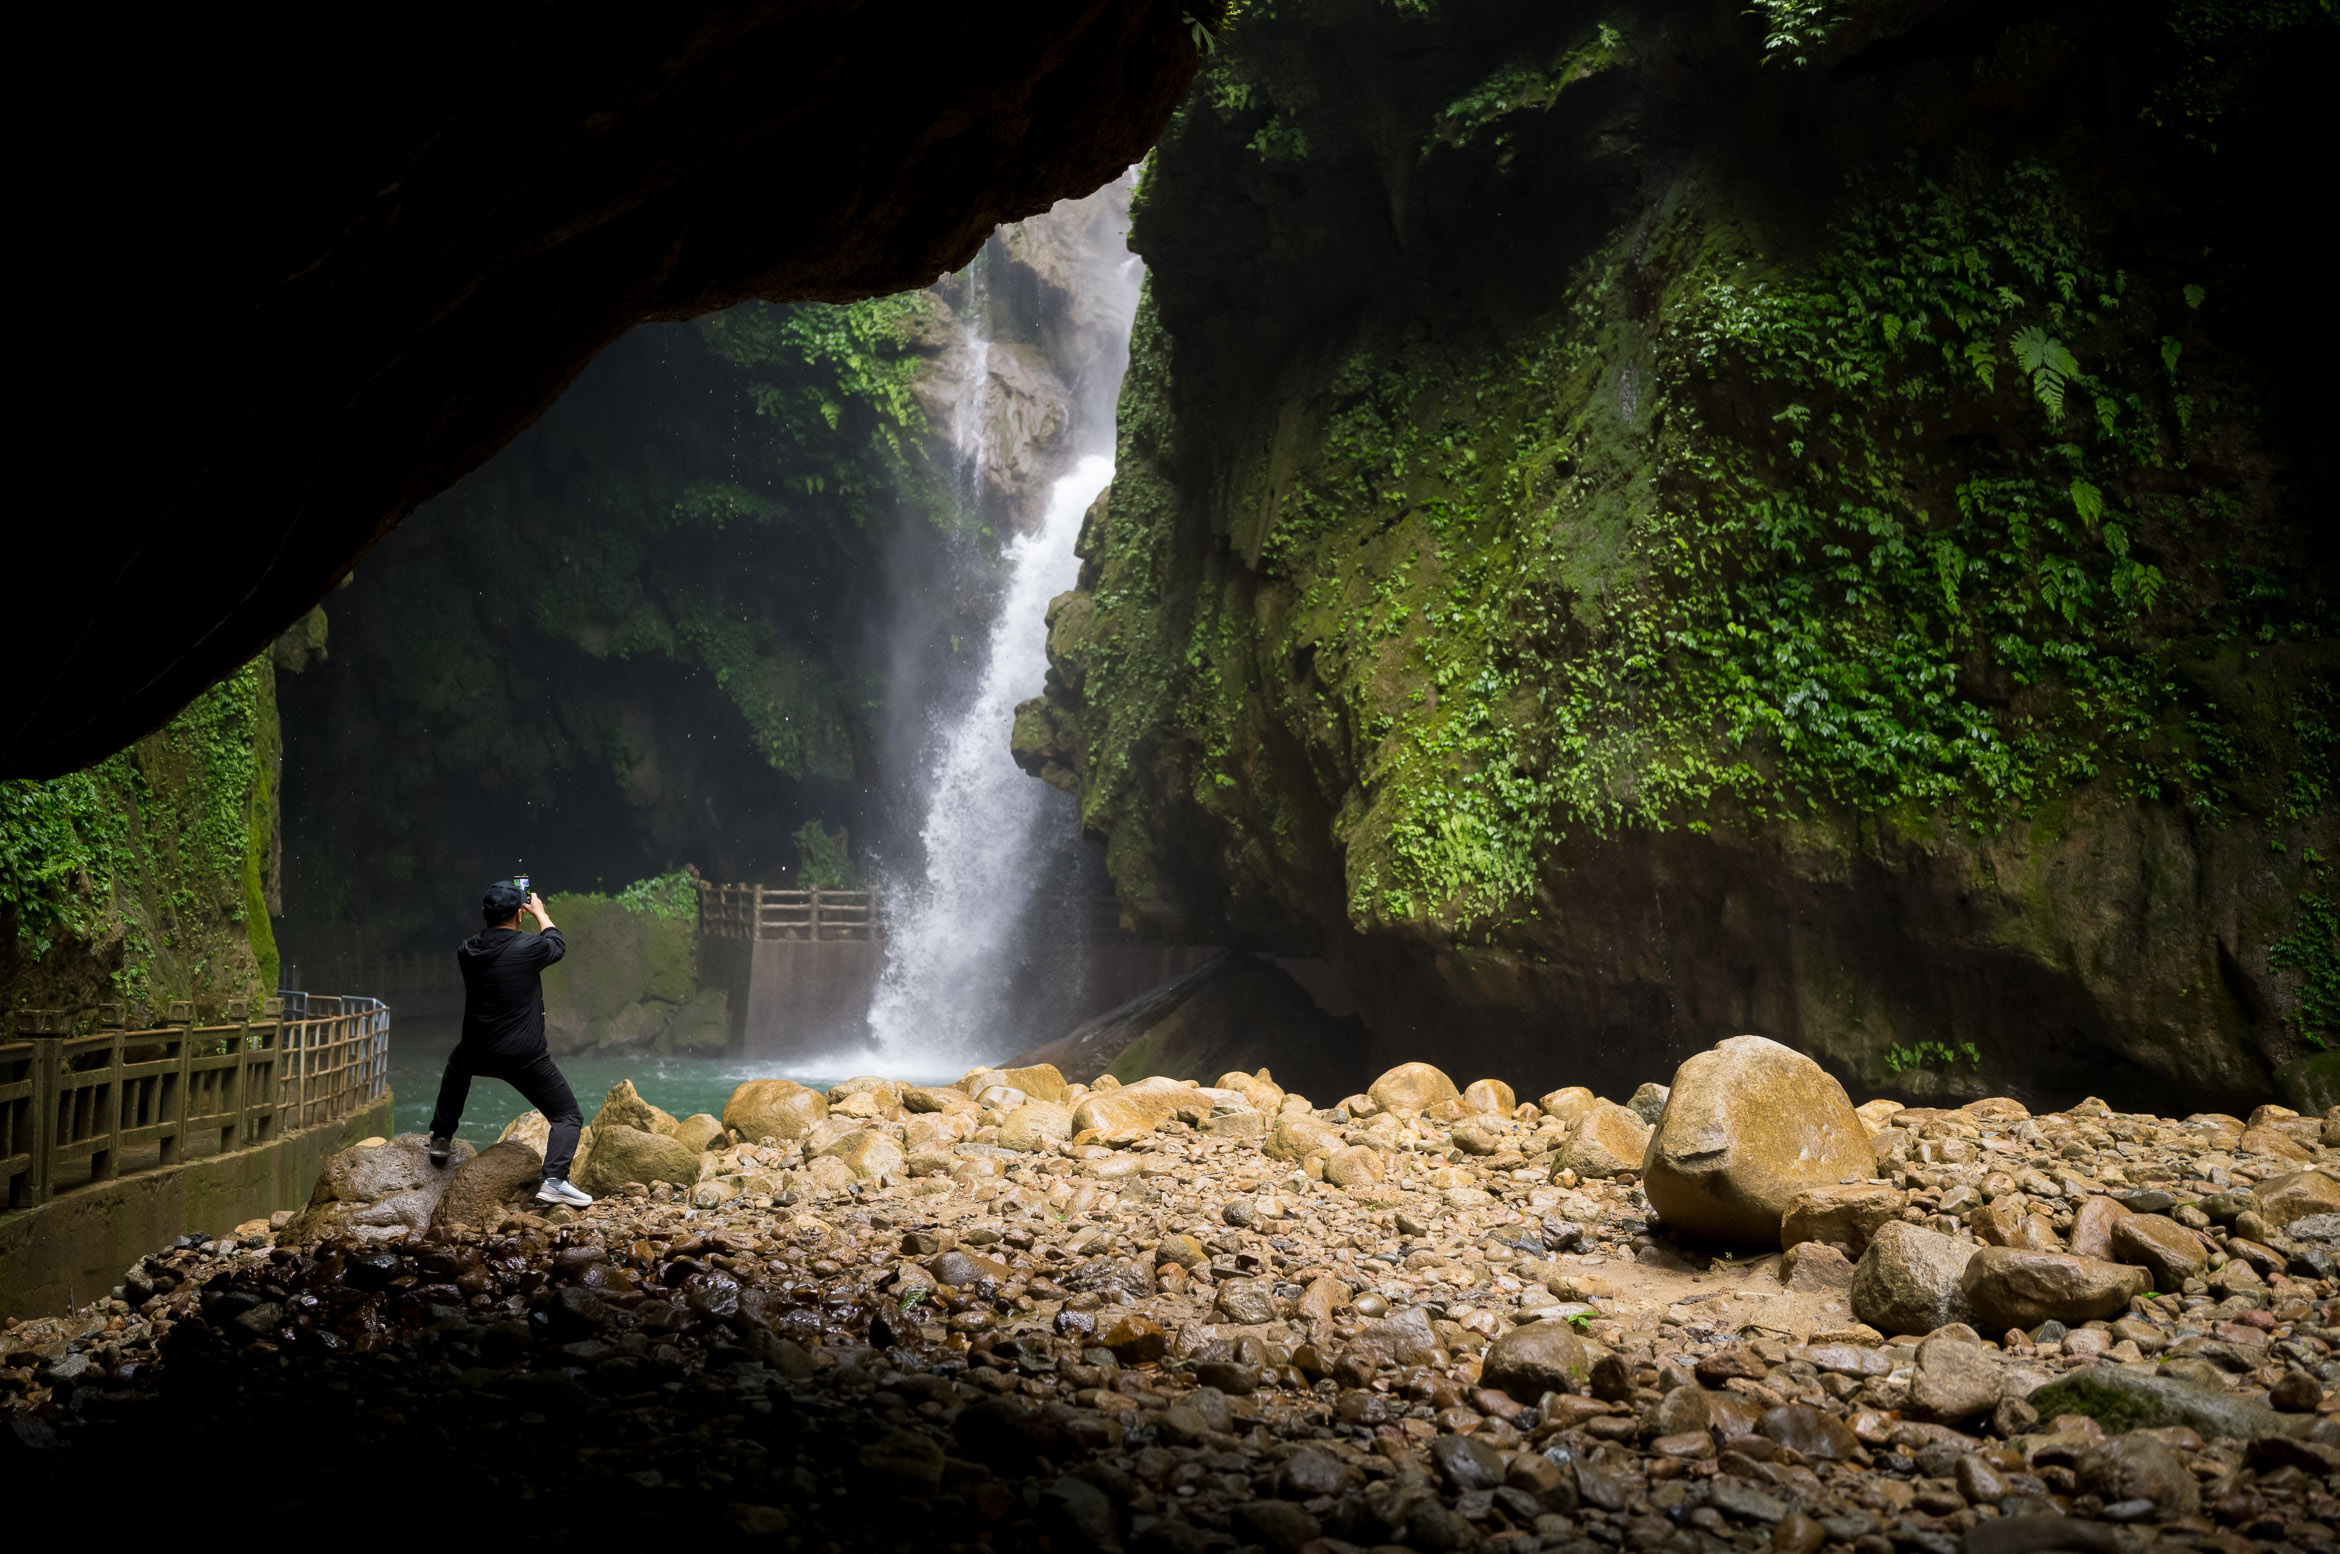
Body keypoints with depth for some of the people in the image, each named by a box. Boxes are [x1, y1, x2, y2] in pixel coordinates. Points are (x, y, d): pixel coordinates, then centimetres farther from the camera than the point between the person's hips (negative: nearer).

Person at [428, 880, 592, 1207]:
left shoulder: (467, 951, 0)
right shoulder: (528, 947, -13)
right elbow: (558, 944, 10)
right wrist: (539, 912, 26)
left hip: (479, 1054, 5)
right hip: (526, 1057, -5)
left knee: (458, 1063, 41)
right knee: (568, 1117, 4)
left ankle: (441, 1138, 44)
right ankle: (554, 1181, -17)